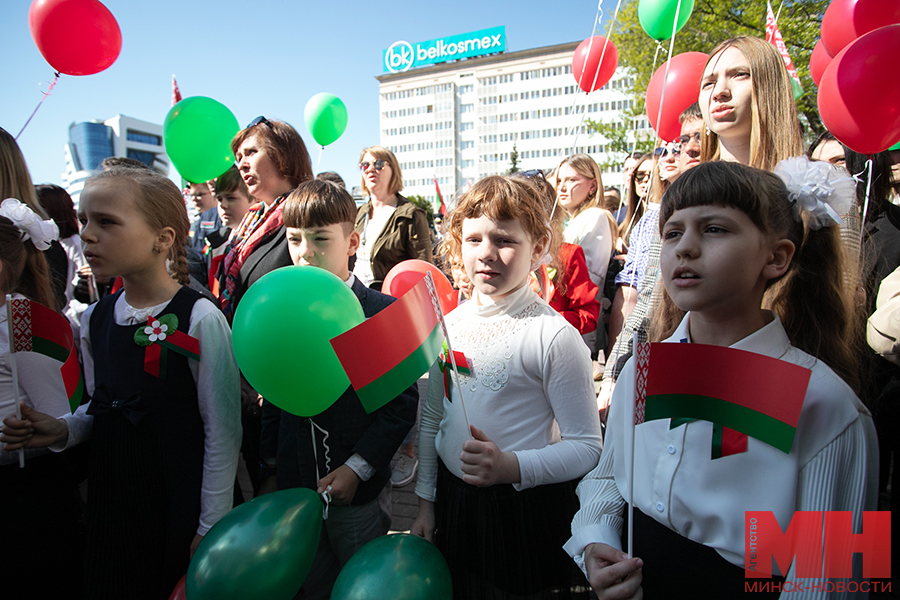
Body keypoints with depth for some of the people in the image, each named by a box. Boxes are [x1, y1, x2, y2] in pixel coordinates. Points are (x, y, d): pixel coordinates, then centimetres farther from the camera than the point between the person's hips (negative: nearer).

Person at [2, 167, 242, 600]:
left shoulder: (200, 320, -19)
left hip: (180, 505, -5)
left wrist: (212, 526, -10)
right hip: (111, 499, 6)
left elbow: (222, 431, -15)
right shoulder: (94, 319, 1)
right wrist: (63, 430, -5)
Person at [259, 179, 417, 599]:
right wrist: (272, 469, 11)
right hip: (296, 488, 4)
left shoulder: (383, 312, -14)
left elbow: (402, 403, -13)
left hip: (359, 491, -4)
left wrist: (357, 467, -17)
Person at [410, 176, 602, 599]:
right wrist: (426, 502, 11)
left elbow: (587, 448, -15)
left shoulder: (555, 335, -18)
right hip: (454, 502, 5)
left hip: (528, 511, -5)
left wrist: (512, 467, -29)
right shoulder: (449, 325, -2)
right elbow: (432, 419, 8)